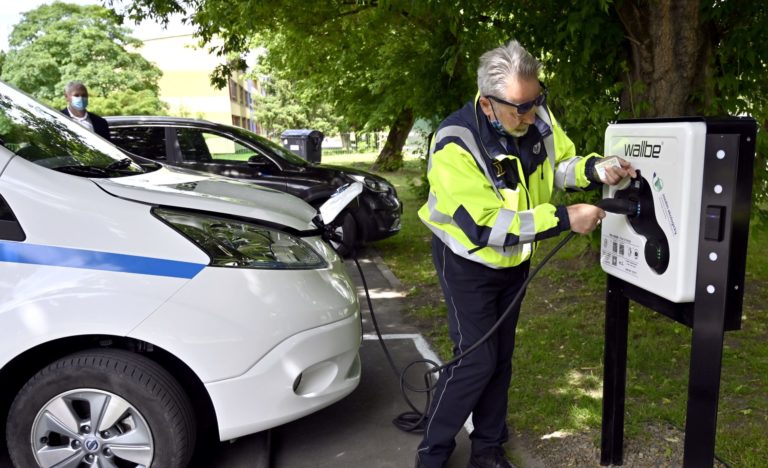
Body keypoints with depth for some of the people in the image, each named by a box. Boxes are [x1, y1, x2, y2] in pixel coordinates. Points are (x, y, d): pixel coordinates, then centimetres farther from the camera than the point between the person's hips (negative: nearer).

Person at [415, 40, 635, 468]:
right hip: (469, 260, -6)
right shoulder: (455, 145, -33)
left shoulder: (537, 115, -14)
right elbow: (486, 226, -35)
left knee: (501, 357, 14)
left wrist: (598, 170, -19)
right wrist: (563, 219, -34)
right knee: (477, 360, -6)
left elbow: (561, 162, 3)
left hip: (514, 259, 6)